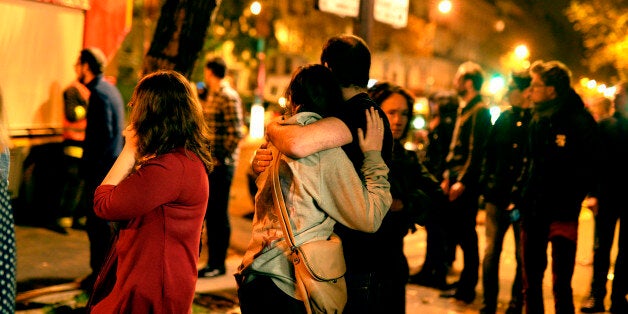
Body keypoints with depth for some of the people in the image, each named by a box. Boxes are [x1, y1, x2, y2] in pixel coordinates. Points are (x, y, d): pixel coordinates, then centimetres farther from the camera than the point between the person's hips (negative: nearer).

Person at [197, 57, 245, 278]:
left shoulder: (228, 97, -12)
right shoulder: (209, 96, 16)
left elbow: (236, 133, -19)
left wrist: (220, 158, -17)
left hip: (221, 165, -9)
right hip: (207, 163, 9)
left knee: (218, 213, -1)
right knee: (208, 212, 15)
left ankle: (218, 264, 8)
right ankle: (212, 260, 28)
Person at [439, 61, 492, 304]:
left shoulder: (480, 111, -12)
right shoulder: (464, 109, 16)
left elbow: (476, 150, -19)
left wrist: (462, 181, -21)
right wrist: (448, 176, 14)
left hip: (467, 183, -9)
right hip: (456, 179, 9)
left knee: (466, 234, -2)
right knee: (454, 229, 13)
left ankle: (467, 288, 7)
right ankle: (463, 282, 23)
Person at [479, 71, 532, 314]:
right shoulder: (504, 118, 8)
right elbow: (489, 154, 13)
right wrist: (486, 183, 3)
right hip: (498, 196, 4)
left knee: (523, 256, 8)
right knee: (491, 251, 7)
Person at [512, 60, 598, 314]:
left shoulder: (580, 121, -9)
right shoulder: (538, 120, 9)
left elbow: (589, 168, -9)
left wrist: (572, 202, -15)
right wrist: (519, 198, 9)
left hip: (562, 215, -6)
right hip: (533, 212, 6)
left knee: (561, 284, -2)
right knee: (531, 281, 15)